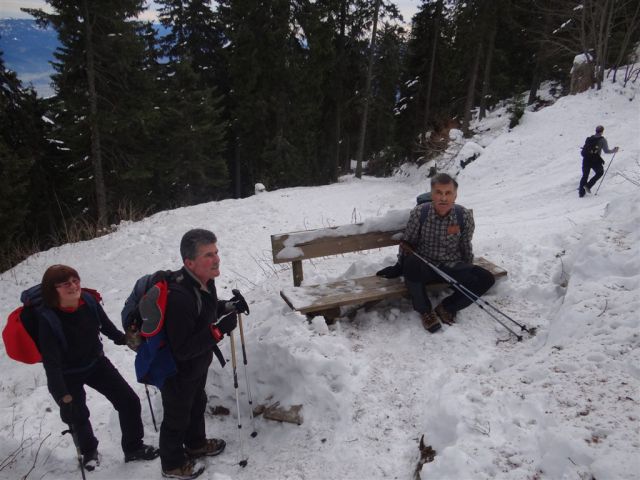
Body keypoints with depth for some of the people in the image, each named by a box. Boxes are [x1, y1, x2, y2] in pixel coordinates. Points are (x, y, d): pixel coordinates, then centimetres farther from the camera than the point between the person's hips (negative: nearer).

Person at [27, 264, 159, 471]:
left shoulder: (89, 301, -18)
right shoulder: (47, 318, -29)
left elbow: (106, 325, 2)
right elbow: (51, 361, -26)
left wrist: (125, 340, 12)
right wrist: (62, 394, -26)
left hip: (96, 363, 4)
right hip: (67, 375, -4)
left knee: (129, 401, 3)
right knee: (78, 416, 16)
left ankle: (133, 448, 23)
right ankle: (89, 452, 46)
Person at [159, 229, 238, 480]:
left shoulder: (204, 280, -13)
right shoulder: (179, 298, -40)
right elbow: (182, 350, -35)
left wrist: (227, 306, -7)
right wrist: (218, 331, -37)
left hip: (197, 365, 8)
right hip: (176, 370, -8)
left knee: (197, 404, 29)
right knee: (177, 417, 16)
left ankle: (196, 444, 56)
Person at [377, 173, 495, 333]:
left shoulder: (464, 215, -9)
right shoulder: (419, 213, -13)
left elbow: (466, 247, 6)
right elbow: (407, 242, 1)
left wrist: (468, 275, 14)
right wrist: (399, 268, 7)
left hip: (453, 268, 2)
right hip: (424, 268, -2)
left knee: (486, 279, -19)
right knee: (411, 263, -36)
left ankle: (446, 307, 4)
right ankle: (425, 311, -10)